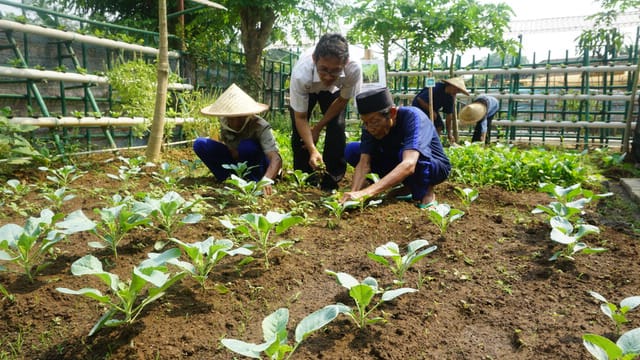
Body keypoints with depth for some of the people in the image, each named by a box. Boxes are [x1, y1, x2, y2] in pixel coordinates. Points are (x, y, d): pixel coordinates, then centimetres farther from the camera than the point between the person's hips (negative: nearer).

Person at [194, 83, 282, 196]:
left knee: (247, 146, -37)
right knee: (200, 144, -14)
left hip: (259, 166, -4)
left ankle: (253, 181, -14)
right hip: (236, 161, 5)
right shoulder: (225, 122, -14)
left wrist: (266, 180, -60)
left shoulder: (260, 127, -30)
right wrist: (232, 151, -20)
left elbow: (276, 159, -42)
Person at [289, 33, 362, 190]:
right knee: (299, 131, -10)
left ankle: (331, 182, -1)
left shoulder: (354, 68, -41)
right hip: (306, 89, 0)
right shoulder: (301, 74, -43)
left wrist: (318, 127, -16)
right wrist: (313, 150, -42)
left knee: (337, 129, -16)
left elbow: (343, 100, -19)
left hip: (334, 90, 1)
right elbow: (301, 117, -31)